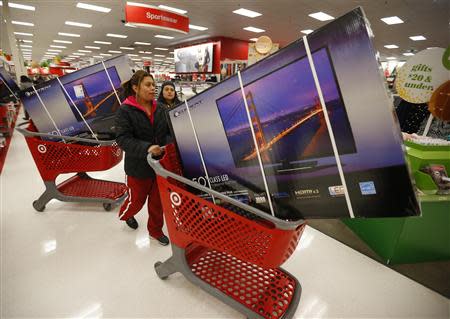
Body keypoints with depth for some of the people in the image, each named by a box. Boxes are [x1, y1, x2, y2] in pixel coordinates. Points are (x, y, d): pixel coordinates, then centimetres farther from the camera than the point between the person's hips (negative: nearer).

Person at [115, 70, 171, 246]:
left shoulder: (159, 109, 2)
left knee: (157, 201, 16)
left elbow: (168, 132, 5)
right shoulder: (125, 111, -14)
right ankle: (125, 214, 54)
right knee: (137, 200, 18)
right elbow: (123, 139, -23)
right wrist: (146, 148, -36)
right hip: (138, 166, -4)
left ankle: (155, 230, 39)